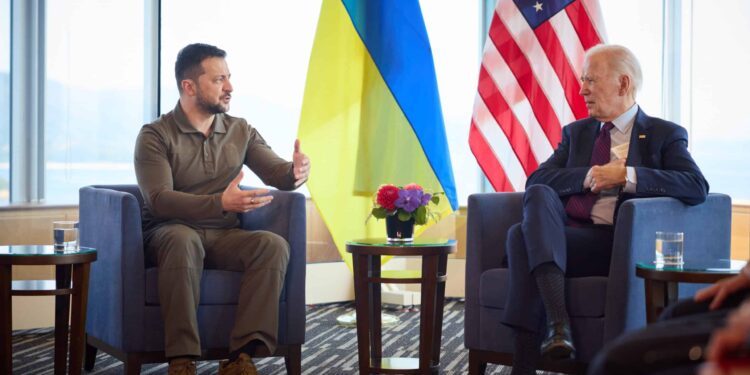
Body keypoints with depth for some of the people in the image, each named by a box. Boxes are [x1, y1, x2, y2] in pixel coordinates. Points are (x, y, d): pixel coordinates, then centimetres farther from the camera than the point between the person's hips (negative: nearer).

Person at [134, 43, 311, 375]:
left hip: (224, 236, 4)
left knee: (274, 244, -27)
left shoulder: (241, 131, 11)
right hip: (170, 232, -4)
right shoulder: (155, 136, -5)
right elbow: (159, 200, -18)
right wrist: (221, 203, -33)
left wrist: (295, 171, -25)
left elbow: (276, 173, 2)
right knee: (184, 240, -39)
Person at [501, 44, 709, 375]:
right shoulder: (576, 132, 25)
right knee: (539, 196, -29)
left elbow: (697, 187, -9)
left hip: (616, 245, -5)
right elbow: (536, 181, 10)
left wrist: (627, 176, -16)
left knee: (522, 235, -28)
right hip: (559, 235, 5)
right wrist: (589, 176, -7)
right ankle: (557, 319, -40)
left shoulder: (664, 135, 10)